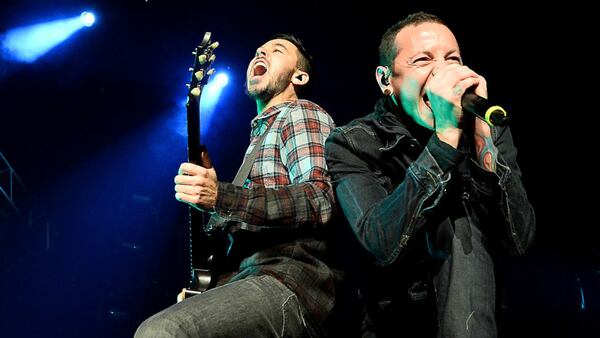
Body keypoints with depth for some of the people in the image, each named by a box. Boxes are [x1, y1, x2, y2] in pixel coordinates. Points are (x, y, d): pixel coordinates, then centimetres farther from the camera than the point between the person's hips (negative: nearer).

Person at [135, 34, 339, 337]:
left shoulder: (301, 113, 4)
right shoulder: (261, 132, 29)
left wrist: (220, 196, -23)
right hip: (248, 279, 9)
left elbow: (319, 202, -15)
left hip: (290, 283, -9)